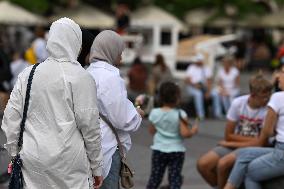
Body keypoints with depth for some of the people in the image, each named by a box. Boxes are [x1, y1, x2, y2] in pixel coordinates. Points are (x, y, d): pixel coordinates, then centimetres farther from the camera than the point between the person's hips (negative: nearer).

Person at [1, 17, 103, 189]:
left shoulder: (28, 74, 7)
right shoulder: (81, 77, -7)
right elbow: (89, 124, -7)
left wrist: (14, 155, 18)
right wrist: (97, 167, 1)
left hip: (32, 162, 4)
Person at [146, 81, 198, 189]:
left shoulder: (154, 113, -3)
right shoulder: (180, 114, -14)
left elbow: (151, 131, 9)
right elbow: (185, 133, -19)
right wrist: (193, 131, 0)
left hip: (158, 150, 3)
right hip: (176, 151, -3)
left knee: (155, 177, 12)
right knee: (175, 178, 3)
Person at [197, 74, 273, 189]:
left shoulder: (268, 110, -19)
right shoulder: (238, 103, -11)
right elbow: (228, 136, -6)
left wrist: (232, 144, -10)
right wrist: (252, 139, -12)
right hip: (233, 145, 4)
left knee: (223, 163, -29)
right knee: (202, 164, -14)